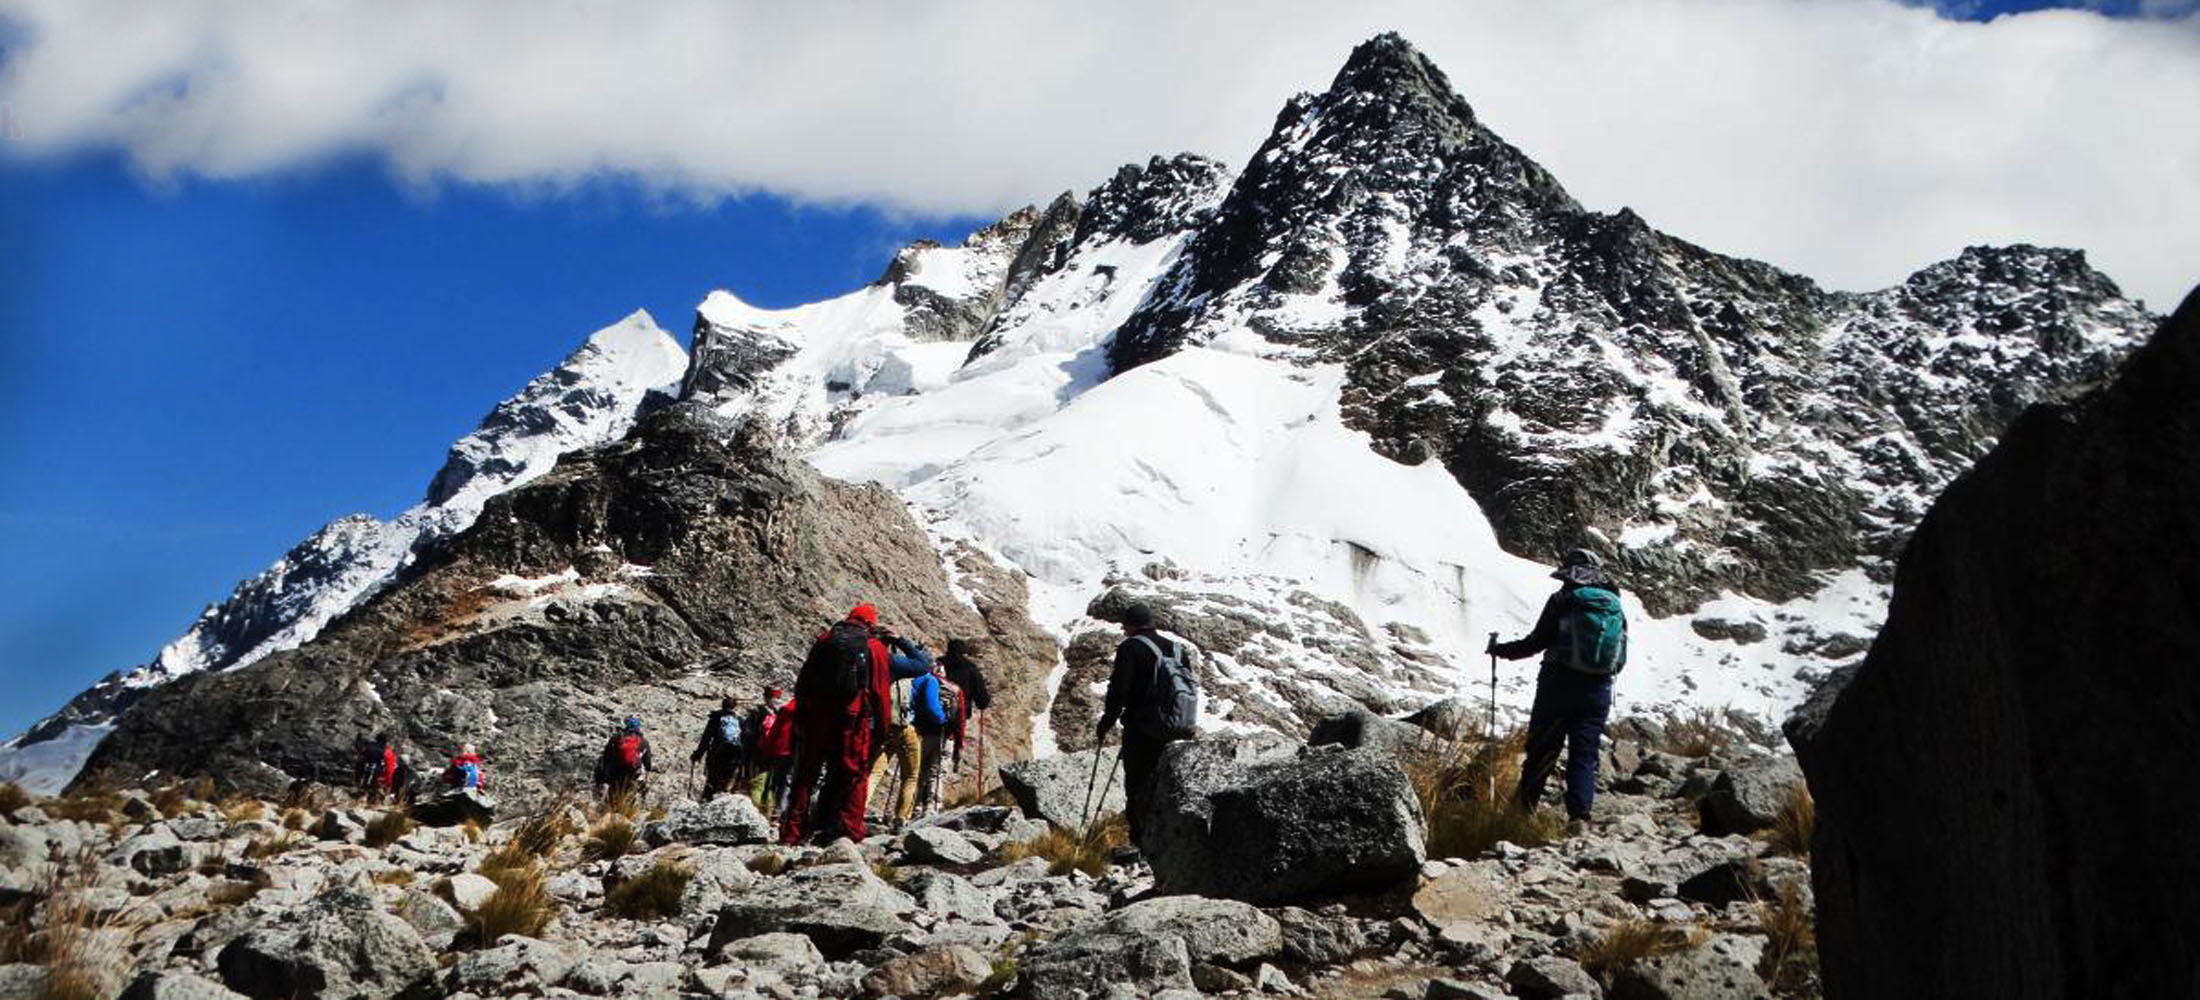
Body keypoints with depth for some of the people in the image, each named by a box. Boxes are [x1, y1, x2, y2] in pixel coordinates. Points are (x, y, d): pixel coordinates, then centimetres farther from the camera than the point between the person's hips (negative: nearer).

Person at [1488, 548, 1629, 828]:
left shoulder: (1562, 600, -5)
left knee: (1541, 751, 6)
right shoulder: (1615, 605, 8)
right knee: (1584, 755, 4)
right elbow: (1621, 658, 11)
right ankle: (1580, 817, -8)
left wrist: (1502, 650, 7)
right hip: (1598, 690, 3)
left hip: (1558, 684, -3)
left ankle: (1524, 808, 11)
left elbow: (1536, 641, -6)